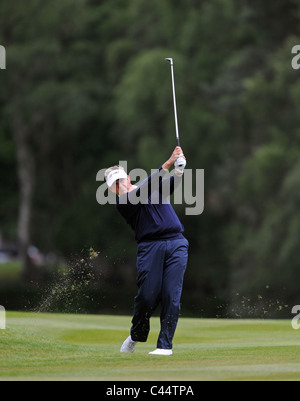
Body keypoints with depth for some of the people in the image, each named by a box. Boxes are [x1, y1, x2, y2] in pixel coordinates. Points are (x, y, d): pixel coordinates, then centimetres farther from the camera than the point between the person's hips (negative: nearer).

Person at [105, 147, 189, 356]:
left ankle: (165, 345, -4)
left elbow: (174, 182, 1)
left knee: (171, 296, -8)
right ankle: (136, 336, 16)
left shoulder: (158, 188, 22)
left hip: (177, 244, 2)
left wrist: (180, 168, -23)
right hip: (150, 245, -2)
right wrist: (168, 164, -16)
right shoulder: (123, 202, 7)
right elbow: (145, 189, -9)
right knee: (148, 295, -10)